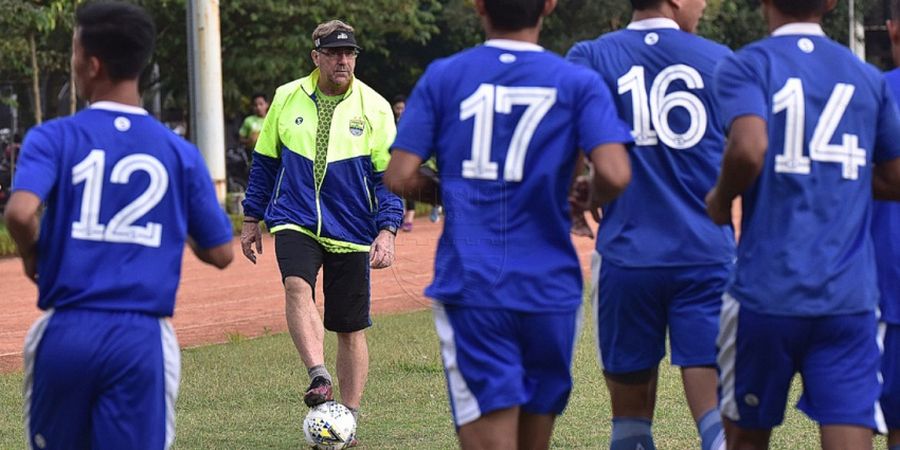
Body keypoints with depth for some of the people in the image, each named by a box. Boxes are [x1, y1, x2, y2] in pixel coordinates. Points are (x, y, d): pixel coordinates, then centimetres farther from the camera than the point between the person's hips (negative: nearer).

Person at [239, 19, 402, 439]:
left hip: (350, 230, 0)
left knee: (350, 329, 4)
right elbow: (264, 161, 14)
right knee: (297, 286, -30)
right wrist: (252, 218, 14)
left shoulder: (374, 107, -1)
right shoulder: (287, 98, 3)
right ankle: (319, 377, -39)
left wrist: (387, 230, -10)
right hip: (295, 221, 0)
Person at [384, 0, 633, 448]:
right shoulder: (578, 83, 0)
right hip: (549, 289, 1)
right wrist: (587, 197, 9)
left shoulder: (442, 76, 2)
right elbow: (614, 175, -14)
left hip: (469, 286, -1)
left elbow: (399, 178, -4)